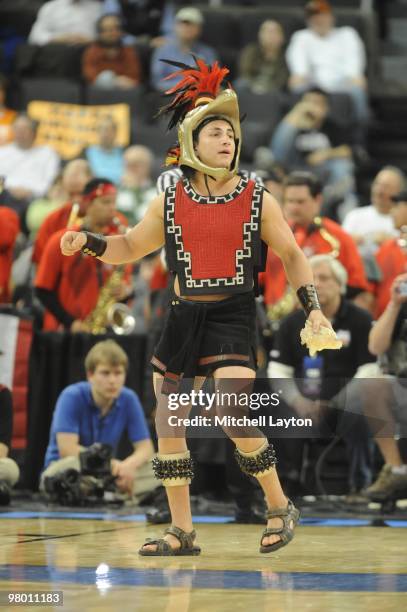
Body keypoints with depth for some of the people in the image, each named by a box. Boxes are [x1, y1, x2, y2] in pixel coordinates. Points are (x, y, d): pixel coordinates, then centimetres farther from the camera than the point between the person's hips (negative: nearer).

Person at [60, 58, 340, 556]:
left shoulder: (257, 200, 1)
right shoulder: (170, 202, 6)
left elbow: (291, 254, 9)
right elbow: (131, 246, 17)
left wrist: (312, 308, -1)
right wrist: (88, 243, -1)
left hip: (234, 315, -4)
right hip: (183, 316, 4)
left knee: (236, 420, -20)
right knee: (167, 426, 4)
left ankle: (280, 507, 1)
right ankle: (181, 532, 16)